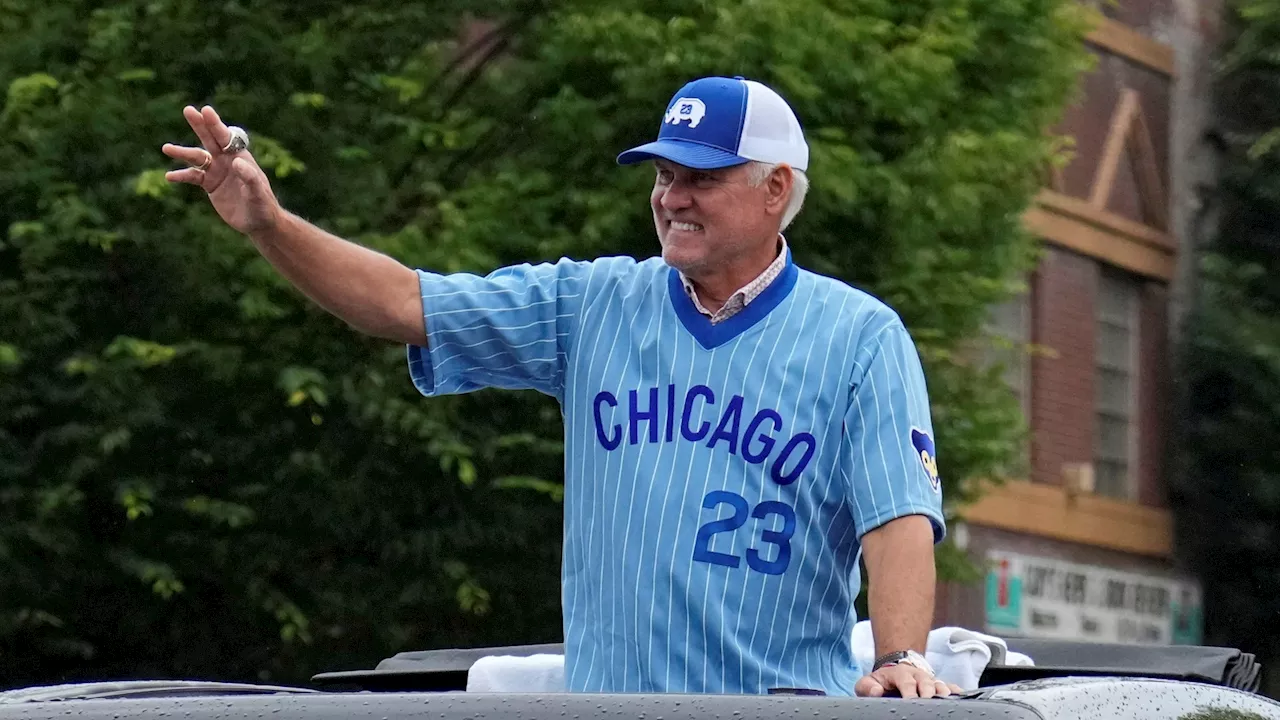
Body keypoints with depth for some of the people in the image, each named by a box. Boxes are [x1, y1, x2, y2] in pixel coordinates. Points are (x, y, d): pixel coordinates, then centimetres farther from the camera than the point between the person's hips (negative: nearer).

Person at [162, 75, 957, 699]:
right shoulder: (594, 303, 10)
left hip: (788, 703, -3)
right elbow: (403, 303, 6)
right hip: (603, 701, 3)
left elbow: (899, 517, -7)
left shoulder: (861, 339, 2)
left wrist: (902, 658, -23)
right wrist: (269, 225, -7)